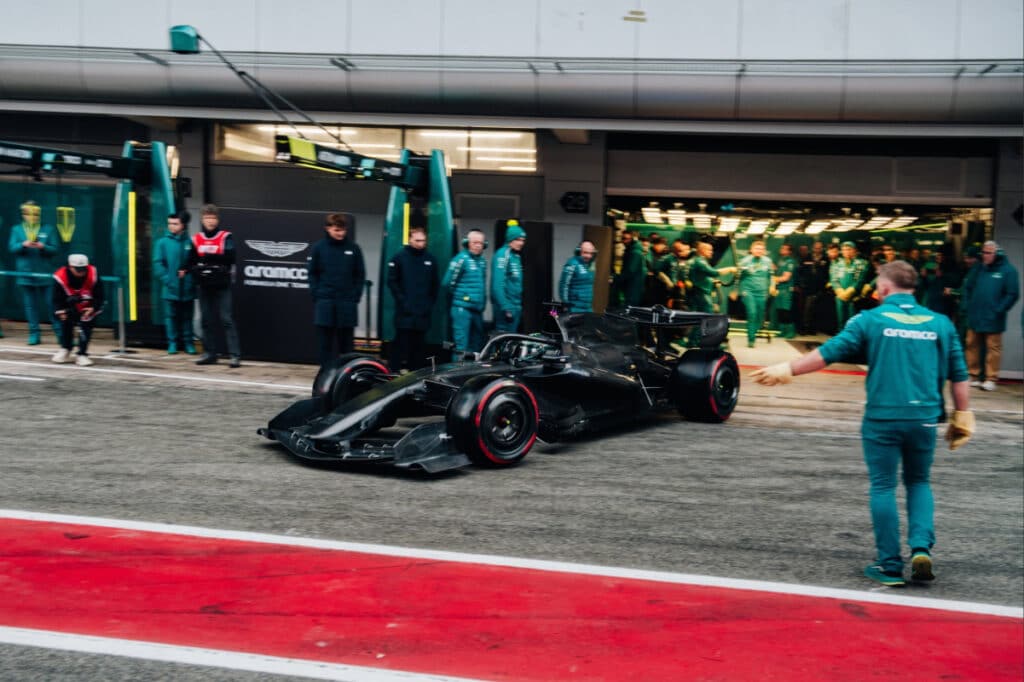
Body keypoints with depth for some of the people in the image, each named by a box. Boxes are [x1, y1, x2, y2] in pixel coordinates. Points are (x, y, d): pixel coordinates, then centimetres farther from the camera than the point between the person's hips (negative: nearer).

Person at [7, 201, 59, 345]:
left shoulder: (49, 229, 5)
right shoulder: (17, 229, 10)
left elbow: (54, 249, 0)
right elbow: (12, 247, -1)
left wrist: (42, 246, -19)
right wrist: (23, 244, -20)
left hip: (45, 275, -2)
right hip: (26, 273, 2)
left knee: (50, 303, -2)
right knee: (30, 305, 5)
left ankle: (60, 333, 4)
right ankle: (34, 334, 11)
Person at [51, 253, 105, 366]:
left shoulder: (93, 274, -26)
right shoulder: (60, 277, -25)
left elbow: (99, 295, -14)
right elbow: (56, 298, -15)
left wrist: (93, 308, -24)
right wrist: (60, 311, -27)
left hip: (88, 307, -1)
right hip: (70, 307, 1)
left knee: (85, 327, -12)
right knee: (66, 324, 1)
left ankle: (82, 355, -3)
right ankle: (65, 350, 25)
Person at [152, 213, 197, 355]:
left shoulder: (189, 242, 1)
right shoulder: (163, 242, -1)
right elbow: (158, 264, -4)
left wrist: (187, 272, -12)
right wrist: (167, 279, -14)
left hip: (187, 288, 1)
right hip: (170, 288, -1)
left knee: (187, 317, 9)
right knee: (171, 316, 6)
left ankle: (188, 343, 17)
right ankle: (172, 343, 14)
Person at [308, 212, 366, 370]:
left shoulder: (353, 248, 2)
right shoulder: (319, 247, 1)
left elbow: (360, 274, 6)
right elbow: (312, 273, 6)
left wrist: (356, 296, -2)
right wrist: (316, 294, -3)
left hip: (347, 302, 0)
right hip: (324, 302, 0)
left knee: (346, 341, 6)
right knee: (325, 340, 3)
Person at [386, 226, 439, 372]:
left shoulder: (431, 259, 10)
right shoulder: (399, 257, 0)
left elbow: (436, 284, 15)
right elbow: (392, 281, -1)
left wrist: (431, 304, 7)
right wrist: (402, 300, -8)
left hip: (423, 311, 3)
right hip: (405, 311, -3)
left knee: (419, 343, 5)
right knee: (402, 341, -6)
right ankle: (396, 370, -2)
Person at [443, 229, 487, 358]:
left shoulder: (482, 260, 13)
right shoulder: (461, 259, -10)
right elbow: (447, 284, -9)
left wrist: (482, 303, 15)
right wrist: (458, 297, 5)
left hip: (478, 309, 8)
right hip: (462, 309, -8)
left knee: (477, 344, 15)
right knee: (461, 345, -8)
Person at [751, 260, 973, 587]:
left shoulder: (871, 319, -4)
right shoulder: (940, 323, 6)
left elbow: (827, 353, -5)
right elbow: (958, 375, 8)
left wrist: (787, 369, 4)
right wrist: (962, 416, 17)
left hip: (882, 416, -3)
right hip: (925, 417, 3)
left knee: (883, 487, 7)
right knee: (918, 483, 20)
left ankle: (890, 565, 12)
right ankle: (921, 547, 4)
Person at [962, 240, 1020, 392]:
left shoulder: (1008, 270, -4)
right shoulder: (978, 268, 11)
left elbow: (1013, 294, -7)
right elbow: (967, 287, 19)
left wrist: (999, 310, -10)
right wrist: (970, 304, 9)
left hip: (993, 320, -5)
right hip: (974, 317, 5)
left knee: (993, 348, -1)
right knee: (972, 346, 8)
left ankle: (991, 379, 4)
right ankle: (973, 376, 18)